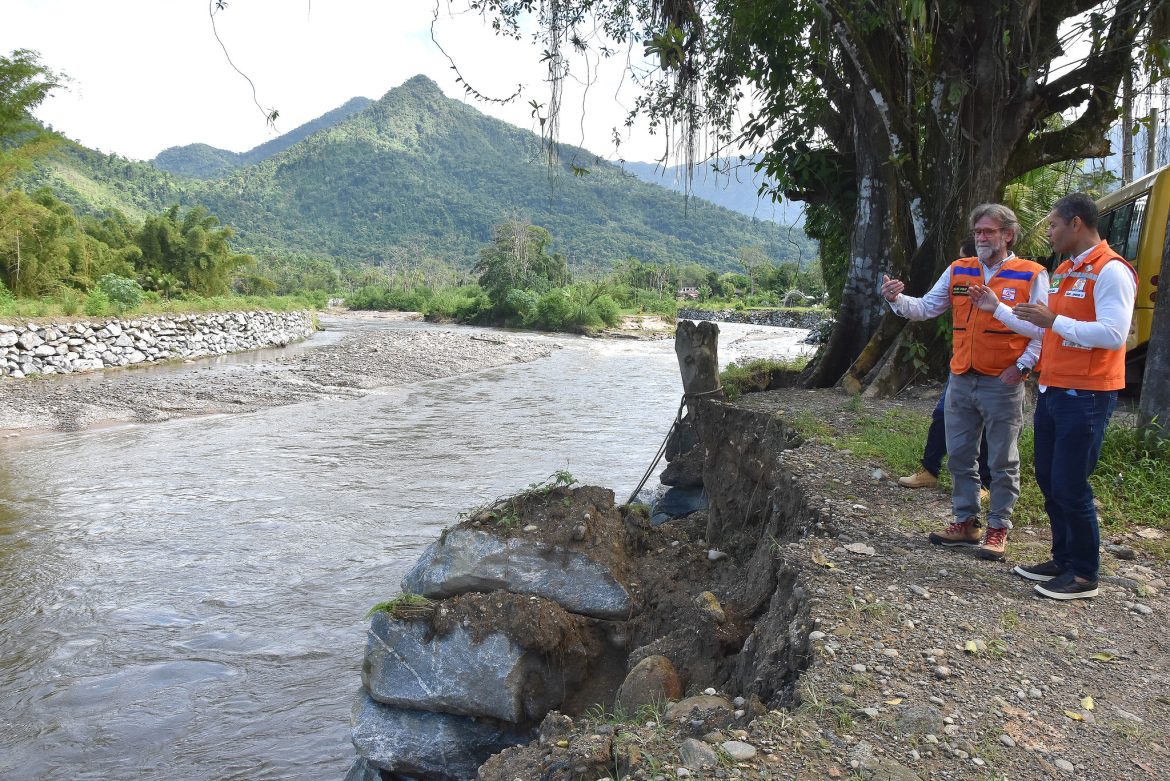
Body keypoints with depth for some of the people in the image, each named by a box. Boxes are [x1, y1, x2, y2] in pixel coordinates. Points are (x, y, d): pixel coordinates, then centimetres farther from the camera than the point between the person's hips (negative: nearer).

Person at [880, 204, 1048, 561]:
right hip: (961, 381, 5)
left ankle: (998, 530, 17)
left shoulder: (1031, 275, -4)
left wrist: (1022, 365, -15)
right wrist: (898, 299, -14)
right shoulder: (958, 271, 8)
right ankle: (965, 522, 25)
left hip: (1002, 385, -4)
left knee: (1002, 463, 5)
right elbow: (926, 308, 4)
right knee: (959, 457, 12)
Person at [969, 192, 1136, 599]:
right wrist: (997, 309, 18)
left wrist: (1053, 320, -22)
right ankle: (1063, 560, 27)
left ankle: (1084, 575, 12)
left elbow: (1113, 334, -24)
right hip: (1052, 392, 9)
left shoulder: (1111, 271, -13)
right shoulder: (1063, 271, 15)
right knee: (1049, 480, 14)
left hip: (1085, 397, -9)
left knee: (1070, 487, -3)